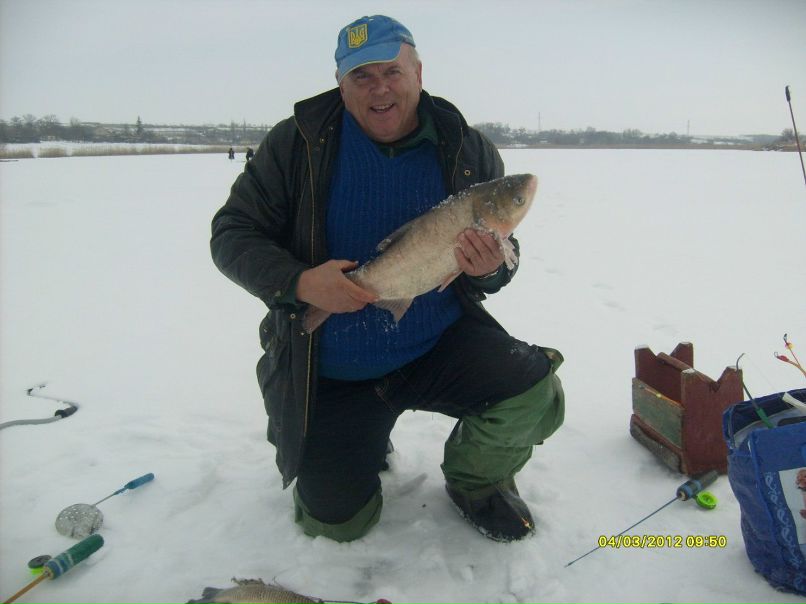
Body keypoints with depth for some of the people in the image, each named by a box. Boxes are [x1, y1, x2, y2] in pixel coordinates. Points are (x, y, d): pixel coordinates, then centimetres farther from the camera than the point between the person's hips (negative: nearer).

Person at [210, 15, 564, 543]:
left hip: (441, 346, 1)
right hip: (328, 373, 0)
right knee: (336, 523, 0)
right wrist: (297, 283, -25)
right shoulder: (297, 142, -8)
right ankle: (367, 441, 36)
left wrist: (491, 270, -22)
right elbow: (231, 234, -7)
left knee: (536, 393, -23)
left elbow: (502, 257, 3)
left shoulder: (468, 150, -3)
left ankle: (477, 479, 12)